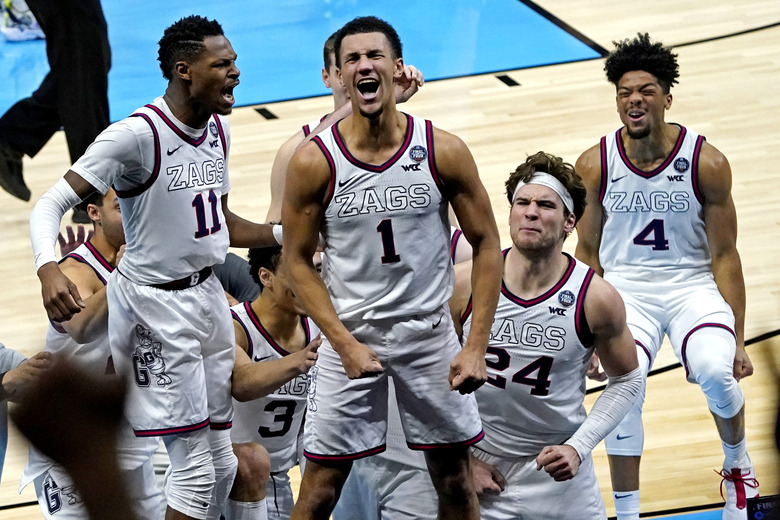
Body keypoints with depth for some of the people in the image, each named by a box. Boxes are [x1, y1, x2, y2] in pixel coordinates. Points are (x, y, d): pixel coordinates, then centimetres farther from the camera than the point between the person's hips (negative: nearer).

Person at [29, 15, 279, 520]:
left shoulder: (218, 132, 5)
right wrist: (48, 267, -43)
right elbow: (51, 205, -25)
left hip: (207, 295, 8)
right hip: (156, 305, -8)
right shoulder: (136, 136, -21)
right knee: (195, 469, -9)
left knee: (223, 463, 12)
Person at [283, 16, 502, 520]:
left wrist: (476, 347, -8)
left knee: (456, 479, 11)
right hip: (350, 332, -1)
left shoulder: (444, 152, -9)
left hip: (430, 333, 1)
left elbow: (486, 244, -2)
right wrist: (346, 344, -14)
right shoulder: (314, 161, -11)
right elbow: (298, 261, -4)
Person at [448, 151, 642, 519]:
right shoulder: (465, 285, -10)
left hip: (558, 474, 0)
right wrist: (461, 459, -3)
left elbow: (626, 381, 2)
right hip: (479, 469, 0)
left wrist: (579, 448, -9)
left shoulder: (596, 298, -11)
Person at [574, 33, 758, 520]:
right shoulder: (595, 165, -6)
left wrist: (738, 341, -5)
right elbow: (587, 252, 7)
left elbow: (725, 256, -3)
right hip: (625, 287, 1)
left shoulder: (706, 162, -9)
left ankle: (738, 462, 6)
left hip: (693, 284, -1)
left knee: (716, 372, -28)